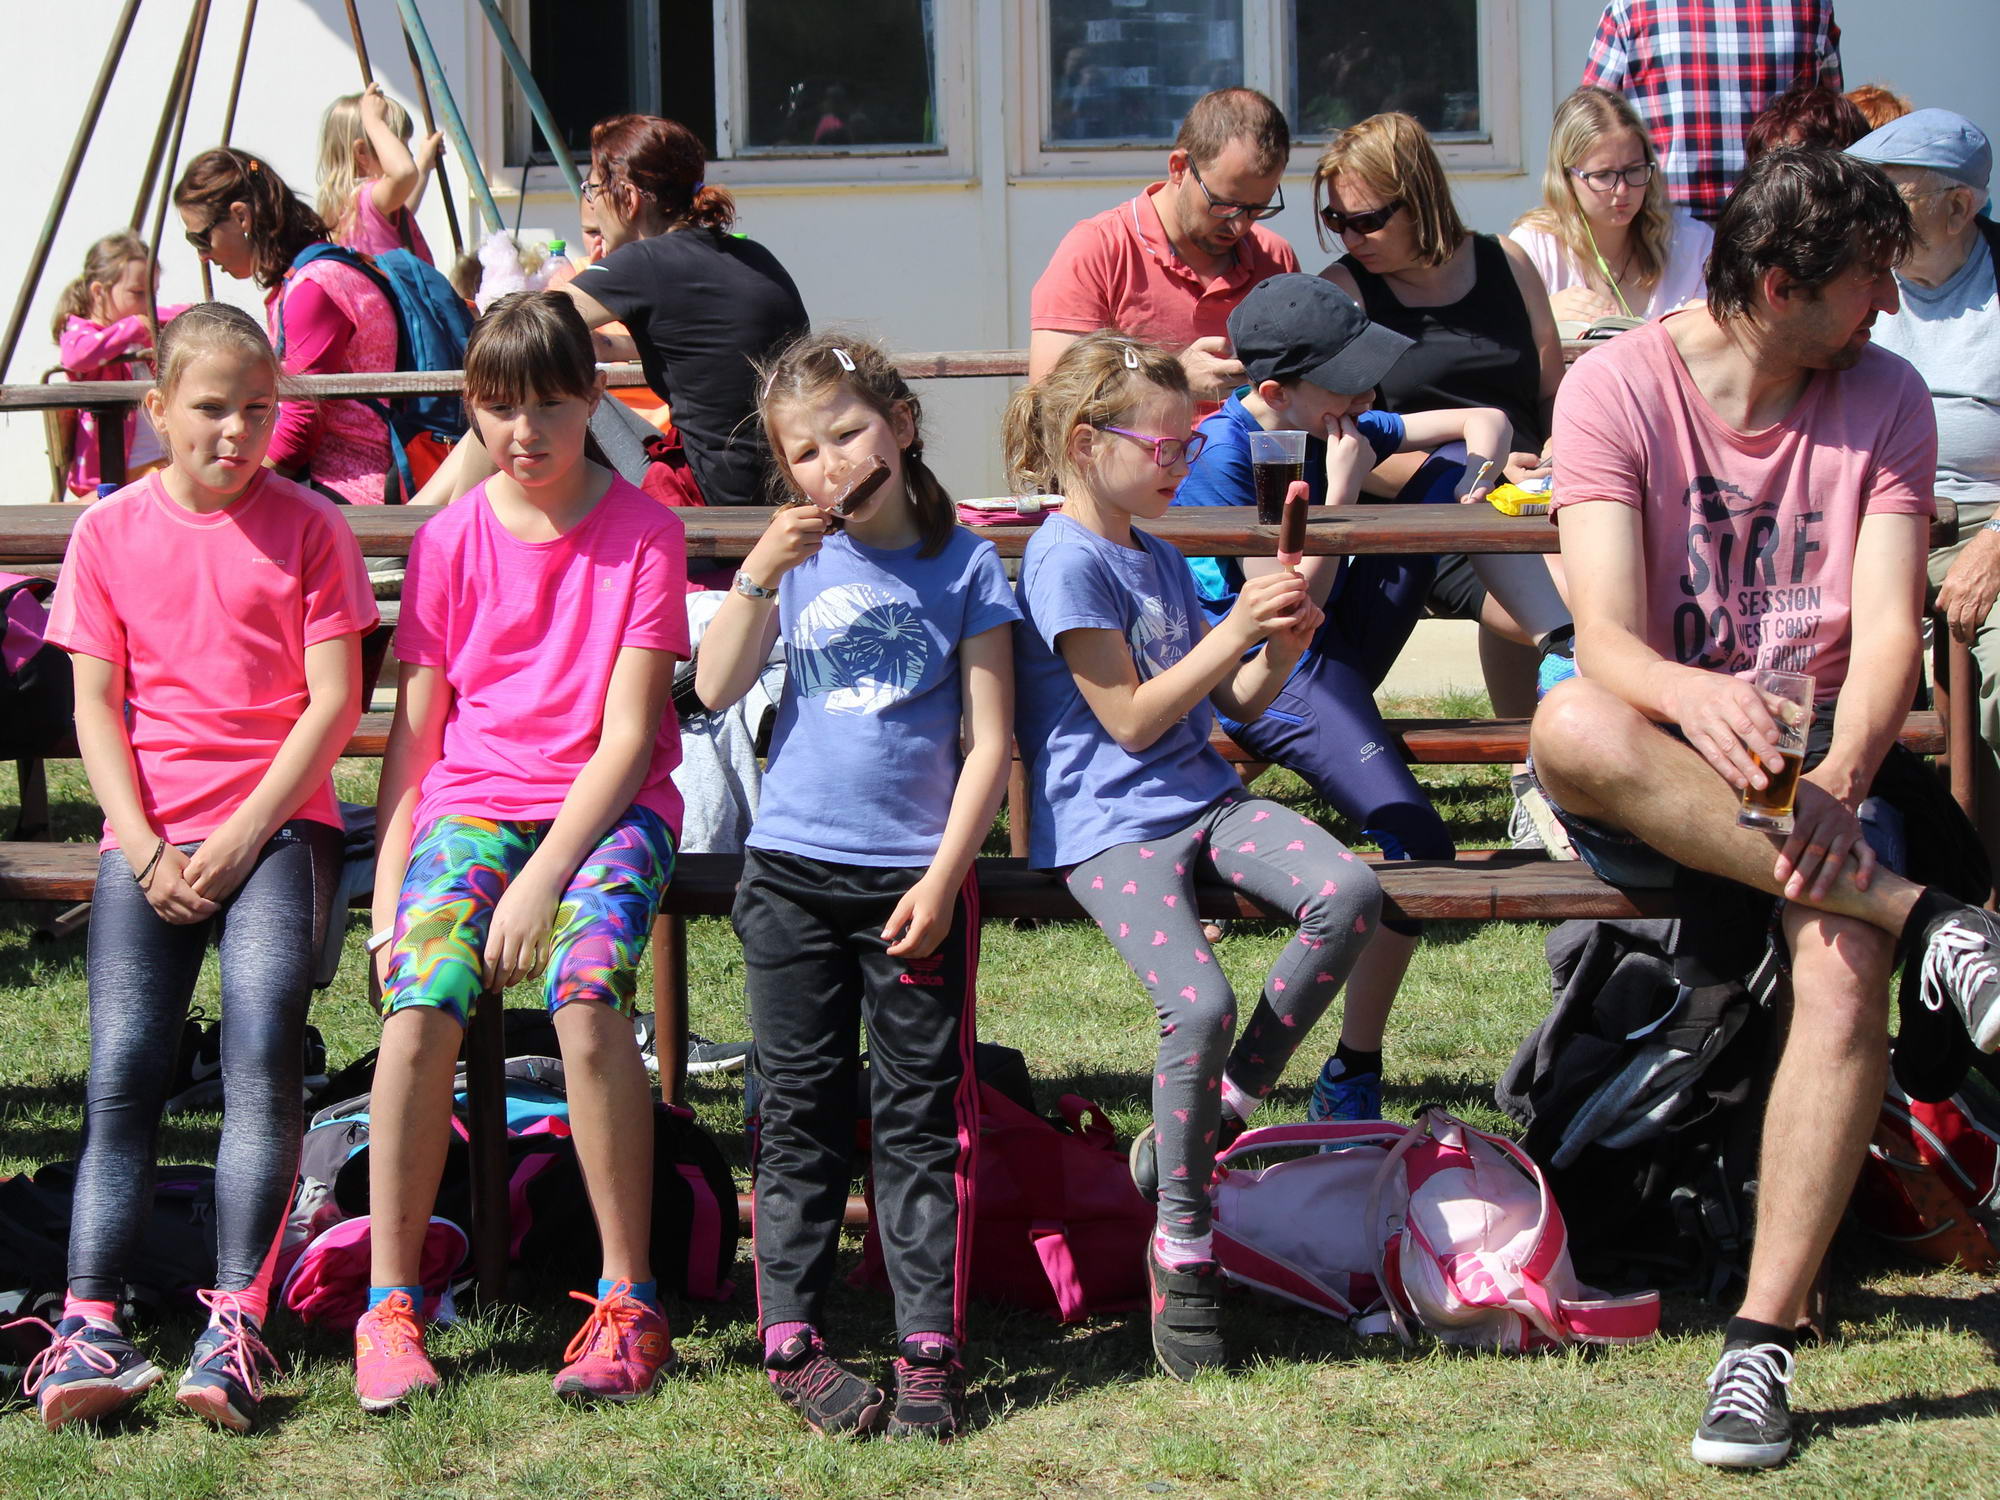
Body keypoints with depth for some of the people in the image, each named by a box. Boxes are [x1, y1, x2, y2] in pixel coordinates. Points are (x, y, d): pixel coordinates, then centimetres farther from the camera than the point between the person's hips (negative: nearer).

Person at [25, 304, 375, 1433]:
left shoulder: (307, 527, 3)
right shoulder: (110, 532, 8)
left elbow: (333, 705, -2)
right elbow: (97, 707, 6)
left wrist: (239, 841, -10)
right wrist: (147, 851, -6)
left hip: (278, 820, -2)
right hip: (150, 837, 2)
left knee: (262, 1047, -19)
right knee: (122, 1071, -11)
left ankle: (236, 1327, -21)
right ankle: (91, 1325, -14)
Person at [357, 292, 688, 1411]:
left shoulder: (643, 531, -1)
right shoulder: (452, 540, 7)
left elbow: (628, 731, -6)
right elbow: (415, 733, 9)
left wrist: (544, 874, -17)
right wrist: (390, 896, -1)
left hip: (609, 804, -2)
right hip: (472, 803, 2)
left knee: (586, 991, -32)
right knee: (422, 1001, -27)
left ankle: (630, 1303, -24)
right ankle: (390, 1303, -16)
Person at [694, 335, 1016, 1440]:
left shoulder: (964, 565, 1)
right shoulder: (797, 558, 5)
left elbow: (989, 741, -1)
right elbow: (715, 687, -5)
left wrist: (944, 876, -9)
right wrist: (763, 569, -16)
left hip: (916, 878, -1)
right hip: (792, 871, 2)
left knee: (922, 1119, 2)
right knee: (801, 1115, 6)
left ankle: (930, 1348, 6)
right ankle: (792, 1340, 12)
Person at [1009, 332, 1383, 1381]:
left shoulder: (1158, 559, 20)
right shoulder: (1067, 560, -7)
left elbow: (1235, 706, 22)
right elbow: (1131, 718, -12)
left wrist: (1281, 646, 2)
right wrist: (1233, 629, -12)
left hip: (1202, 796, 8)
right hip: (1108, 823, -8)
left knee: (1349, 896, -20)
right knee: (1200, 1001, -29)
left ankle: (1218, 1113, -5)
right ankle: (1182, 1251, -12)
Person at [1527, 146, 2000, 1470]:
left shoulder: (1884, 399, 1)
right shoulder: (1616, 390, -7)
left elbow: (1890, 631, -10)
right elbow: (1608, 638, -18)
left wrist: (1841, 779, -31)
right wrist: (1696, 698, -42)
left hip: (1819, 757, 1)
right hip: (1657, 782, -1)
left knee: (1842, 965, -31)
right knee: (1572, 730, -37)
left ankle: (1762, 1345, -28)